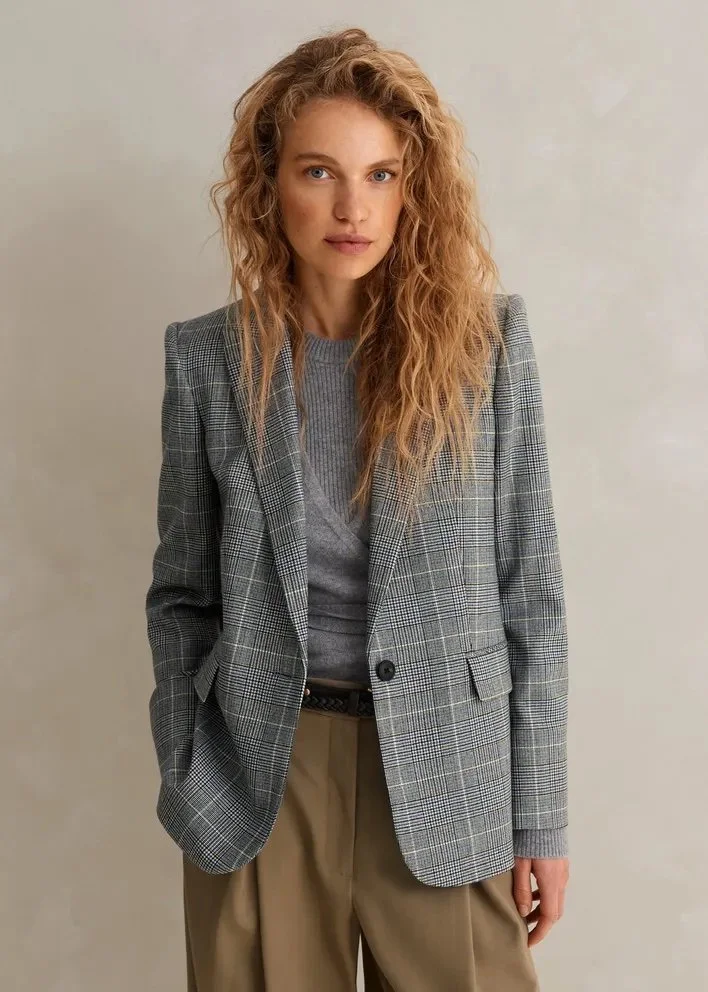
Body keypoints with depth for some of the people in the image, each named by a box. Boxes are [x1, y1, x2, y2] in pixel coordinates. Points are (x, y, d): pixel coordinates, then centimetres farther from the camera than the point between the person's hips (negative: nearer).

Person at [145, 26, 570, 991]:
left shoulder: (488, 338, -4)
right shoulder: (208, 358, -2)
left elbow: (529, 591, -2)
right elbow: (181, 595, 6)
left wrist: (542, 814, -1)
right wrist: (183, 781, 0)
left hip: (445, 773, 0)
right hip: (260, 775, 1)